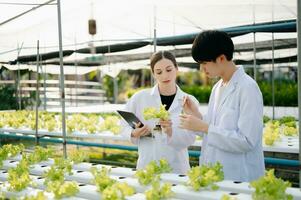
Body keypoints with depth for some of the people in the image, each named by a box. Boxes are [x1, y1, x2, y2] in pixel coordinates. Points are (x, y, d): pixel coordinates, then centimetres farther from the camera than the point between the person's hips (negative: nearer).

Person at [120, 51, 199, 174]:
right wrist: (134, 134, -14)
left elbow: (189, 139, -8)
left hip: (177, 168, 0)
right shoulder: (140, 98, -2)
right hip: (146, 167, 0)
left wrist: (170, 132, -26)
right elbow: (124, 126, 7)